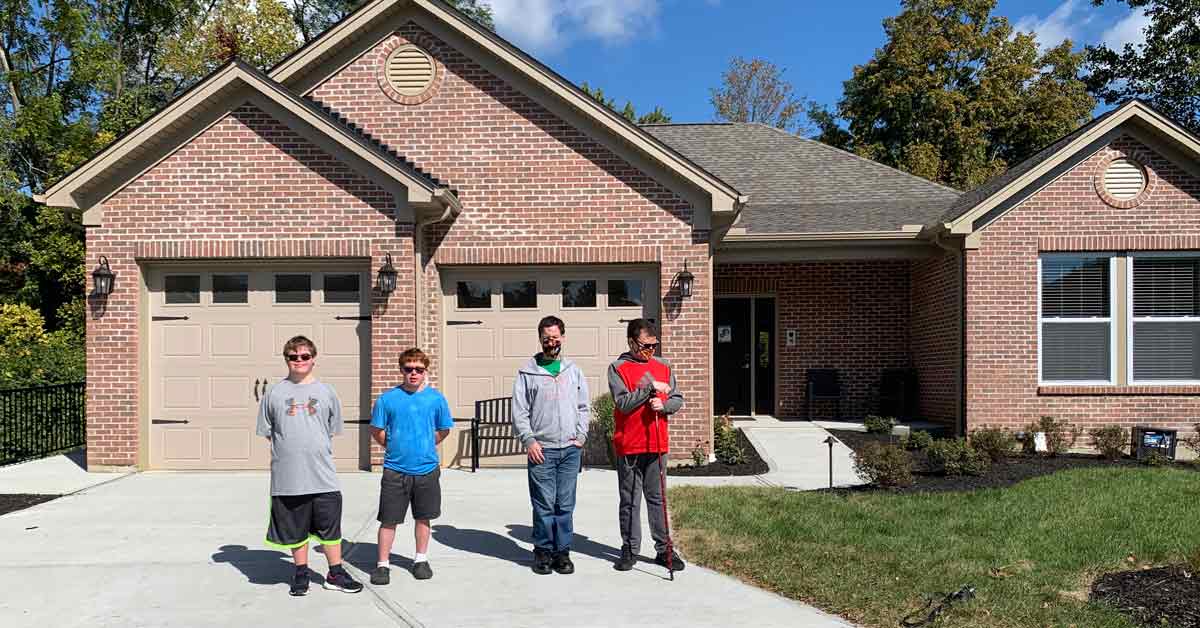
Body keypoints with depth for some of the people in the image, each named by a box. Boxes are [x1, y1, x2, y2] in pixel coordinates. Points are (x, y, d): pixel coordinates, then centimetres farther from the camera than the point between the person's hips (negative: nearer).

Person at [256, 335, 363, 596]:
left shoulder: (326, 392, 5)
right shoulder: (274, 393, 3)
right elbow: (267, 432, 9)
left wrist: (315, 448, 7)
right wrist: (289, 449, 3)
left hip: (323, 476, 0)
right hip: (287, 478, 0)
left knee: (330, 528, 6)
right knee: (296, 530, 11)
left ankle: (335, 574, 21)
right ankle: (301, 574, 28)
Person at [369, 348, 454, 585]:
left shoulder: (436, 398, -2)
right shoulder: (388, 398, -4)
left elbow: (443, 430, 10)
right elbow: (376, 431, 5)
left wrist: (424, 447, 6)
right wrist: (395, 448, 3)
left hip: (427, 469, 1)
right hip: (395, 470, -1)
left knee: (423, 517, 14)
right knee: (388, 520, 3)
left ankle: (421, 560, 29)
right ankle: (382, 565, 16)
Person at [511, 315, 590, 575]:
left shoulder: (574, 370, 12)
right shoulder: (527, 372, 3)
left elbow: (584, 407, 15)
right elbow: (519, 411, 1)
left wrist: (580, 436, 5)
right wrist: (529, 440, -7)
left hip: (570, 449, 2)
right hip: (541, 449, -2)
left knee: (566, 505, 5)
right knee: (544, 504, -1)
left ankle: (562, 551, 15)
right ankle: (543, 551, 13)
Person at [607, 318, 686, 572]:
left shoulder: (663, 367, 9)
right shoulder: (618, 368, -4)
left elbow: (677, 399, 8)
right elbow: (623, 403, -14)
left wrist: (663, 405, -12)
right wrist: (650, 388, -18)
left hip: (657, 445, 3)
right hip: (628, 446, -3)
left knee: (657, 498, 10)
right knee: (629, 501, 7)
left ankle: (664, 549, 17)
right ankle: (630, 550, 17)